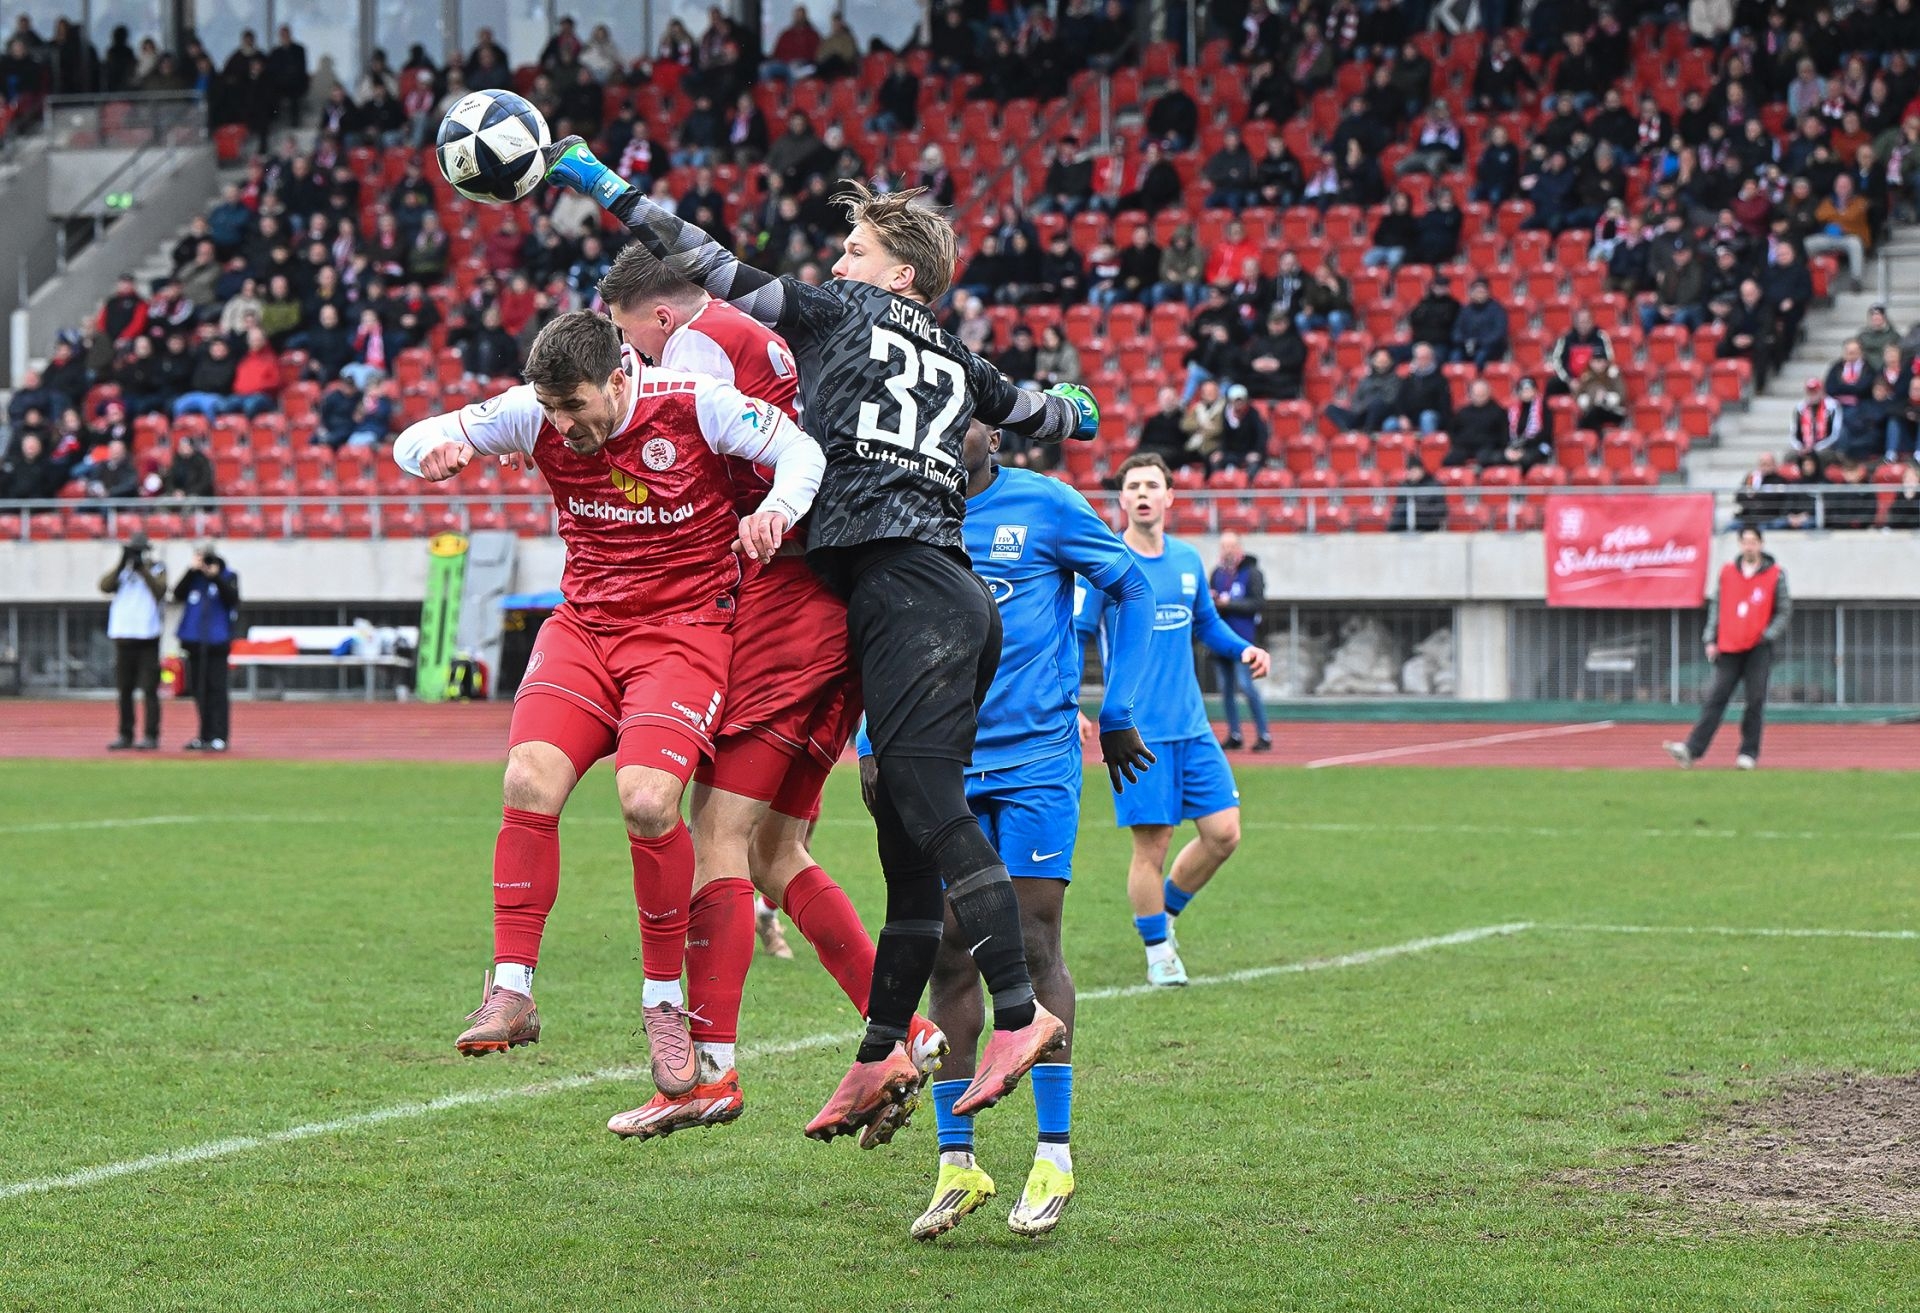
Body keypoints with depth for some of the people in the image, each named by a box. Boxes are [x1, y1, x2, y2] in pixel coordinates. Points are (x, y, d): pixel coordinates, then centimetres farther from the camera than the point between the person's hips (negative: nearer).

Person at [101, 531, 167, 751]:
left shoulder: (157, 569, 6)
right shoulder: (121, 571, 12)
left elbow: (159, 590, -12)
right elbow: (105, 586, -5)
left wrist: (142, 568, -15)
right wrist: (122, 563, -11)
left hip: (148, 636, -3)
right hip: (123, 636, 3)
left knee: (149, 689, -5)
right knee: (124, 689, 6)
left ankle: (151, 736, -2)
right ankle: (125, 735, 12)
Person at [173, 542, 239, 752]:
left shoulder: (227, 576, 2)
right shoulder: (193, 577, 10)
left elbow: (232, 599, -12)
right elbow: (178, 595, -5)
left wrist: (215, 577, -19)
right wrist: (192, 571, -12)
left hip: (217, 640, -4)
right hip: (194, 640, 4)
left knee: (216, 687, -7)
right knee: (199, 688, 8)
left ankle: (219, 736, -7)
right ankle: (205, 735, 16)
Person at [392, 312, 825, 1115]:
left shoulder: (695, 406, -14)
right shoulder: (534, 414, -5)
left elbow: (803, 450, -7)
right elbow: (413, 442, 3)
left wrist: (777, 509, -29)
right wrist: (433, 450, -22)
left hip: (686, 624, -4)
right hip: (583, 622, 4)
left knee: (646, 797, -24)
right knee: (530, 779, -20)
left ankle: (664, 1001, -4)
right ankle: (511, 990, -9)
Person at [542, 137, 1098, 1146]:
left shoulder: (843, 314, 9)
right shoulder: (956, 365, 25)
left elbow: (714, 269, 8)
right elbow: (1052, 418, 41)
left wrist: (599, 183, 14)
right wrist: (1072, 409, 65)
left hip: (903, 586, -8)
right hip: (951, 598, 8)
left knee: (928, 805, -18)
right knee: (909, 835, 5)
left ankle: (1019, 1012, -29)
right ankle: (881, 1057, 5)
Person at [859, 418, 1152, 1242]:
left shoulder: (1046, 507, -2)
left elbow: (1131, 592, 6)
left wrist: (1116, 715, 4)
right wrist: (873, 743, 10)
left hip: (1036, 759, -3)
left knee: (1032, 947, -7)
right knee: (949, 957, 1)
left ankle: (1054, 1157, 1)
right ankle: (956, 1164, 8)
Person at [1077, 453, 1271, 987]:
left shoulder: (1188, 561, 10)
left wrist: (1243, 649, 4)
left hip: (1192, 727, 5)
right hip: (1137, 731, -5)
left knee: (1223, 833, 1)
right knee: (1151, 842, -5)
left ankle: (1164, 911, 26)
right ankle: (1158, 950, 13)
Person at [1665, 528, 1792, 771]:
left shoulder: (1775, 575, 2)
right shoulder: (1727, 572, 9)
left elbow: (1784, 611, 5)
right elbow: (1716, 606, 14)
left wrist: (1769, 635, -9)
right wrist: (1710, 639, 5)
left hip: (1759, 648, -2)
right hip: (1728, 648, 2)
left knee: (1755, 701, -1)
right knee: (1716, 698, -4)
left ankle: (1749, 753, 7)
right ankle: (1693, 749, -12)